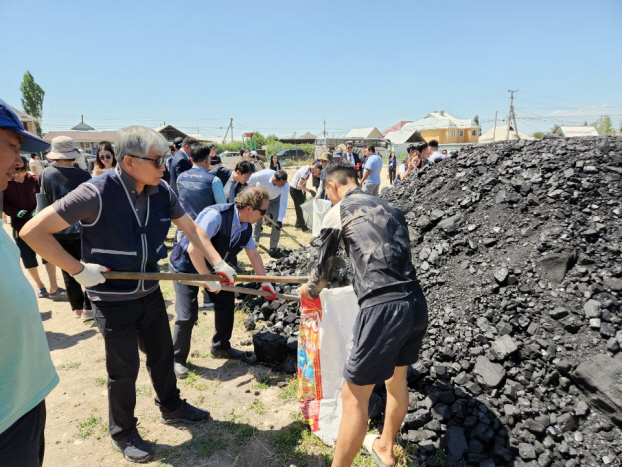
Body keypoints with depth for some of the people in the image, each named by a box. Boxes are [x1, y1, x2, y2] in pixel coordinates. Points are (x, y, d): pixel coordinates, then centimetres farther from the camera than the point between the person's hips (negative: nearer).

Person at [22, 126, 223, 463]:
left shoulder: (162, 191, -9)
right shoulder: (97, 193, -26)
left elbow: (190, 228, 4)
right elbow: (33, 231, -22)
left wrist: (218, 263, -3)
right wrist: (77, 269, -20)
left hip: (150, 292, 5)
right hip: (113, 299, -5)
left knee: (162, 354, 20)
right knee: (124, 369, 9)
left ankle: (171, 408, 44)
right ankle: (123, 433, 34)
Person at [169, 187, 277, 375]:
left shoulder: (246, 226, -9)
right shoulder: (215, 215, -35)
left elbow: (254, 255, 3)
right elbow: (193, 249, -38)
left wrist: (265, 282, 4)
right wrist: (209, 279, -31)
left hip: (213, 267, 8)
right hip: (186, 265, -7)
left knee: (226, 303, 8)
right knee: (188, 315, -10)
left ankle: (221, 347, 29)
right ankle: (178, 358, 14)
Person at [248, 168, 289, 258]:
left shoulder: (285, 185, -35)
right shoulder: (263, 175, -41)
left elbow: (283, 203, -33)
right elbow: (250, 181, -23)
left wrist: (280, 219, -38)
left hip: (275, 199, 1)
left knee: (277, 223, -8)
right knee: (257, 220, 2)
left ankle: (273, 248, 1)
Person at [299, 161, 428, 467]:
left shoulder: (338, 212, 4)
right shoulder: (391, 208, 20)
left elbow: (323, 267, 13)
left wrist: (309, 291, 34)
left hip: (383, 308, -8)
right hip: (416, 304, 8)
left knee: (353, 395, 6)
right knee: (396, 379, 27)